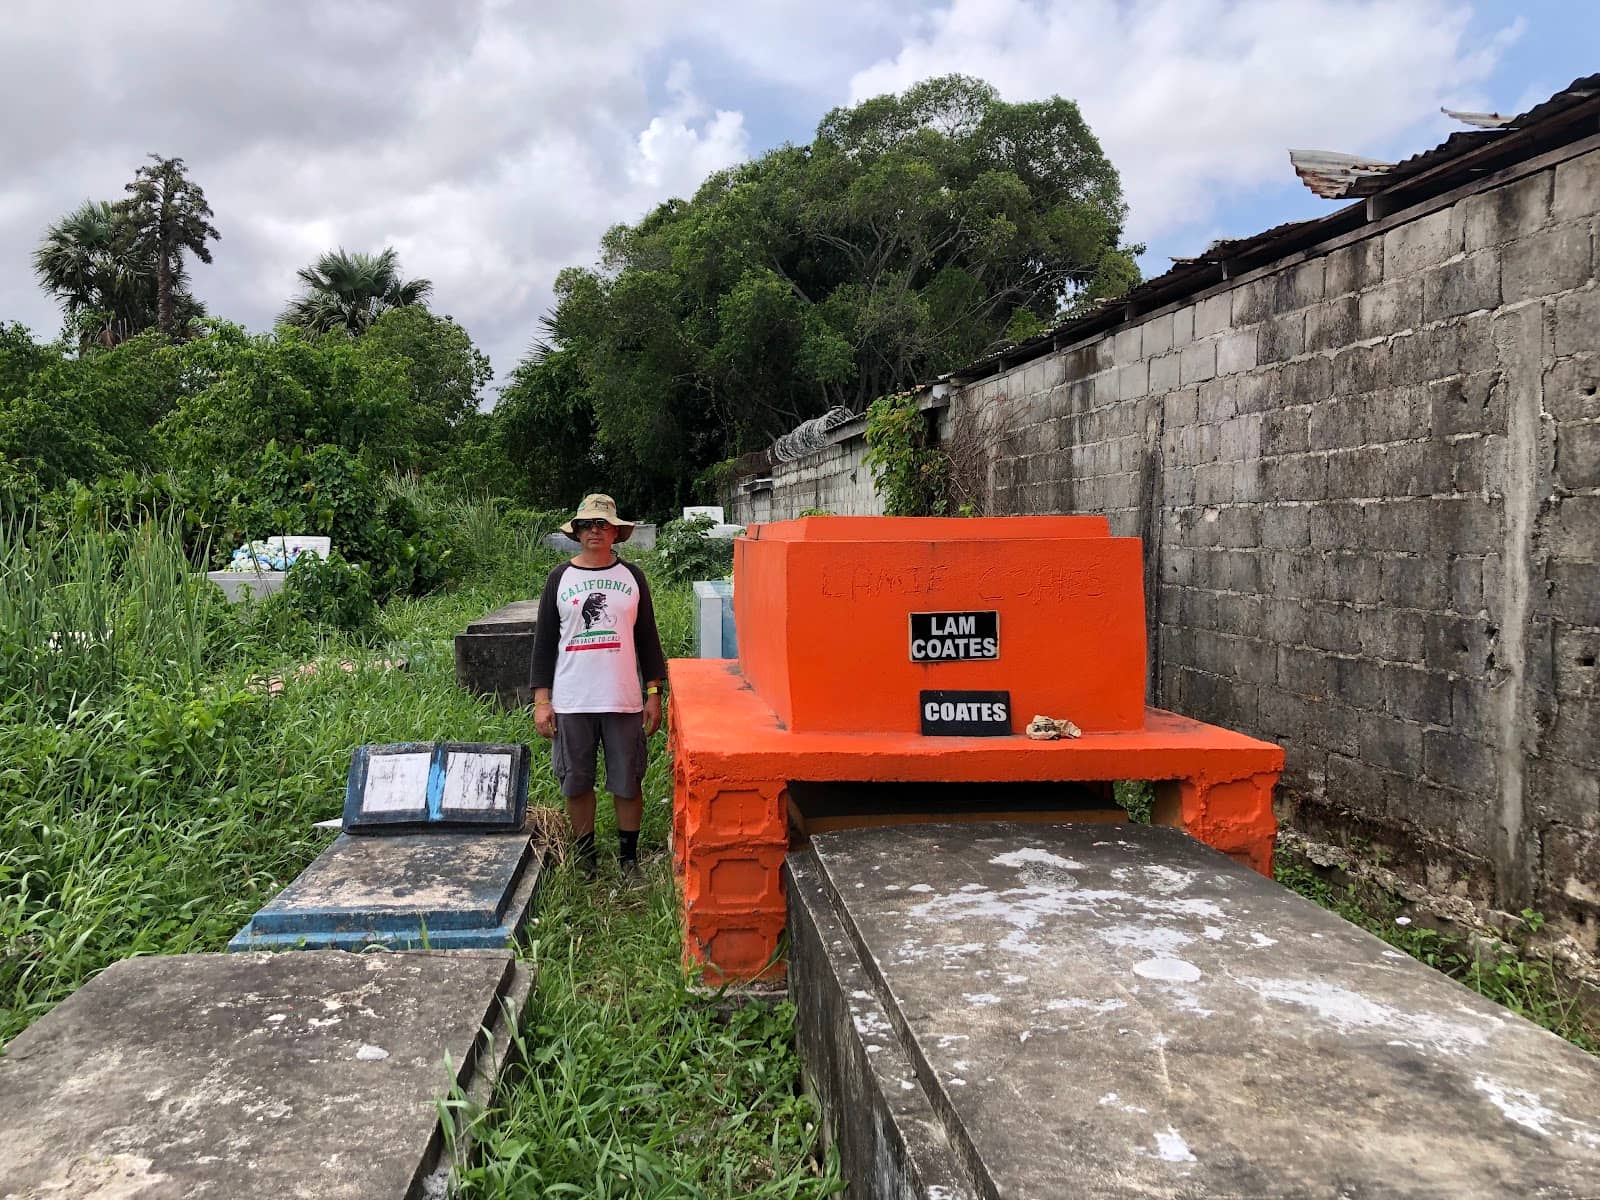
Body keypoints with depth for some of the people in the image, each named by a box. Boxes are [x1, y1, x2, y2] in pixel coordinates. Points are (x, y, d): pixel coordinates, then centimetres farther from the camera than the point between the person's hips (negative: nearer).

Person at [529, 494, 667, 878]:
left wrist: (653, 694, 4)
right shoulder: (560, 578, 4)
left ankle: (628, 853, 22)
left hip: (624, 701, 0)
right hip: (572, 702, 0)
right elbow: (544, 641, 5)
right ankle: (583, 853, 25)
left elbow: (647, 637, 8)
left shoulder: (631, 576, 5)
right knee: (576, 782, 8)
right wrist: (541, 701, -1)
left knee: (627, 782, 6)